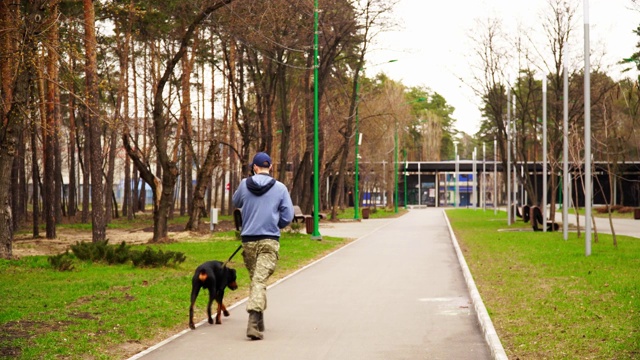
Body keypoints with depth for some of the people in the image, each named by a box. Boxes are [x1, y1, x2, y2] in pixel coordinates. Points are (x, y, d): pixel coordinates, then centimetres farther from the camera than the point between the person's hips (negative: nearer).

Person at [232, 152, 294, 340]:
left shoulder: (244, 185, 2)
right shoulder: (280, 188, -3)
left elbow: (236, 202, 22)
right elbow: (287, 217, 0)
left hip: (248, 240, 3)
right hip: (270, 241, -2)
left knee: (254, 279, 17)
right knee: (260, 280, -10)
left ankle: (258, 322, 25)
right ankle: (253, 321, -26)